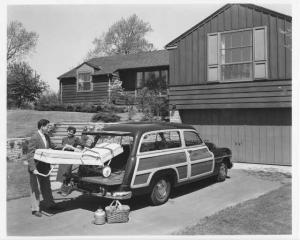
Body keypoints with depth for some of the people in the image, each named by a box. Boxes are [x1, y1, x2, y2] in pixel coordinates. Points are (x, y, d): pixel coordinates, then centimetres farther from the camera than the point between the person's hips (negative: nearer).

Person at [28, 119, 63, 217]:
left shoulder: (46, 137, 6)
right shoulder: (34, 138, -19)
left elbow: (51, 147, 22)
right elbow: (30, 155, -21)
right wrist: (33, 169, -27)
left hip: (45, 167, 8)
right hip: (36, 168, -8)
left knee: (46, 187, 19)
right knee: (36, 188, 2)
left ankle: (50, 204, 33)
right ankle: (35, 209, 14)